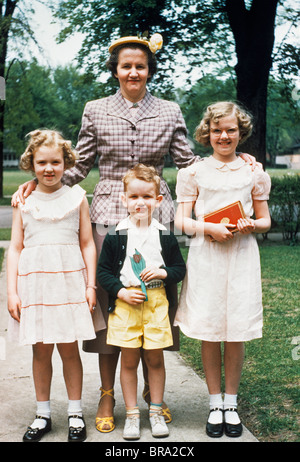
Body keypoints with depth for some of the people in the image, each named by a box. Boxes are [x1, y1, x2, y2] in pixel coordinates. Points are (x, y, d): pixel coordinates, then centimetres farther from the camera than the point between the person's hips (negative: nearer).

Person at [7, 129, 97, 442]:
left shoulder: (76, 198, 5)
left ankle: (75, 413, 17)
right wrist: (12, 292, 1)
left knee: (68, 348, 4)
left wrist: (91, 285, 0)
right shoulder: (24, 201, 6)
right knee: (40, 350, 7)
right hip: (33, 281, 1)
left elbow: (87, 244, 6)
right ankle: (42, 414, 20)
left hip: (69, 280, -1)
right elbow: (15, 248, 6)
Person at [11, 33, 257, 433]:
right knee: (109, 301, 1)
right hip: (109, 215, -1)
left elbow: (189, 164, 9)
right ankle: (107, 395, 14)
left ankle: (152, 389, 21)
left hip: (156, 216, 1)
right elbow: (80, 166, 10)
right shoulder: (96, 111, 8)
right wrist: (38, 182, -2)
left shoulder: (170, 112, 9)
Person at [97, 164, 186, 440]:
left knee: (155, 359, 8)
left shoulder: (165, 236, 2)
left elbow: (180, 269, 9)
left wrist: (163, 273, -10)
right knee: (129, 360, 5)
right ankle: (132, 414, 16)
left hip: (156, 302, 1)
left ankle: (156, 411, 21)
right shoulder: (115, 237, -1)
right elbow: (103, 272, 3)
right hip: (125, 303, -1)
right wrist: (121, 292, -10)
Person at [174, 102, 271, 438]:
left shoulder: (253, 172, 8)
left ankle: (231, 404, 18)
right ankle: (215, 404, 17)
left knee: (236, 333, 3)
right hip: (205, 257, 0)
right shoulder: (193, 173, 5)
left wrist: (251, 225, -11)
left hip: (241, 256, 1)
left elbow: (265, 220, 12)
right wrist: (210, 227, -15)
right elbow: (181, 222, 3)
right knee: (209, 333, 2)